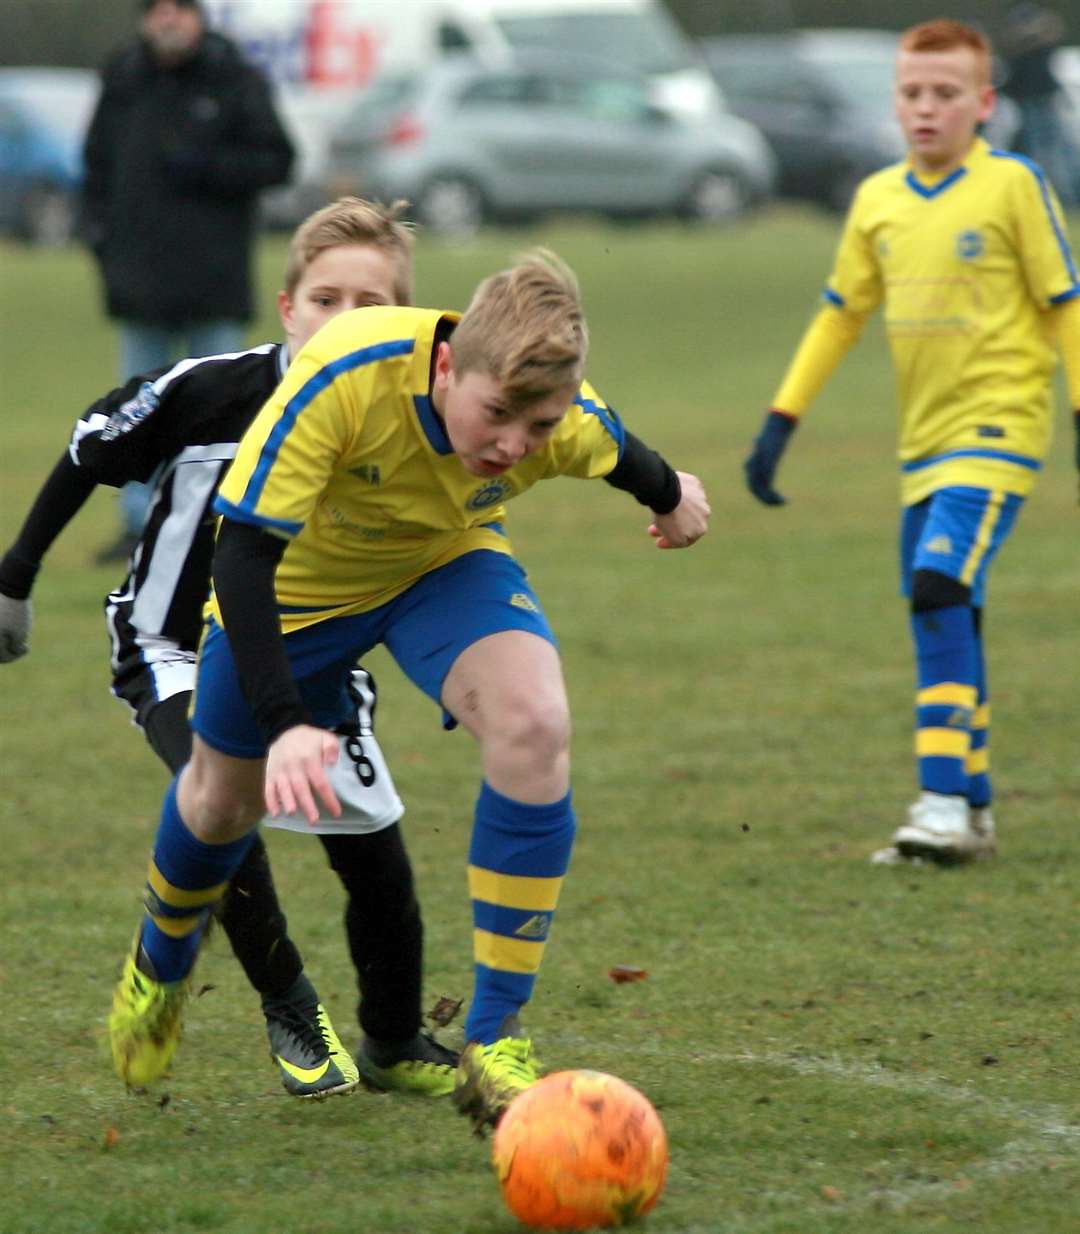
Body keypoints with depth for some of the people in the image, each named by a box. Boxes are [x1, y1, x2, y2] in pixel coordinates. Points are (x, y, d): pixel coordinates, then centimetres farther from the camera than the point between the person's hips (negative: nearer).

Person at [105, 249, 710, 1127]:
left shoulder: (569, 422, -31)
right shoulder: (344, 377, -43)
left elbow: (624, 456, -4)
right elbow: (242, 553, -39)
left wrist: (671, 497, 20)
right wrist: (284, 724, -49)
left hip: (446, 561, 1)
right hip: (297, 572, -1)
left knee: (534, 727, -27)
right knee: (226, 796, 15)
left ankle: (495, 1043, -19)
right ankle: (164, 954, 54)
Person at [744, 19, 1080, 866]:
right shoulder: (878, 201, 9)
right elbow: (842, 312, 18)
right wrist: (781, 423, 16)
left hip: (996, 426, -6)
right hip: (923, 438, 6)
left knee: (940, 590, -20)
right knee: (941, 618, 6)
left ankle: (944, 800, -21)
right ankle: (971, 811, 13)